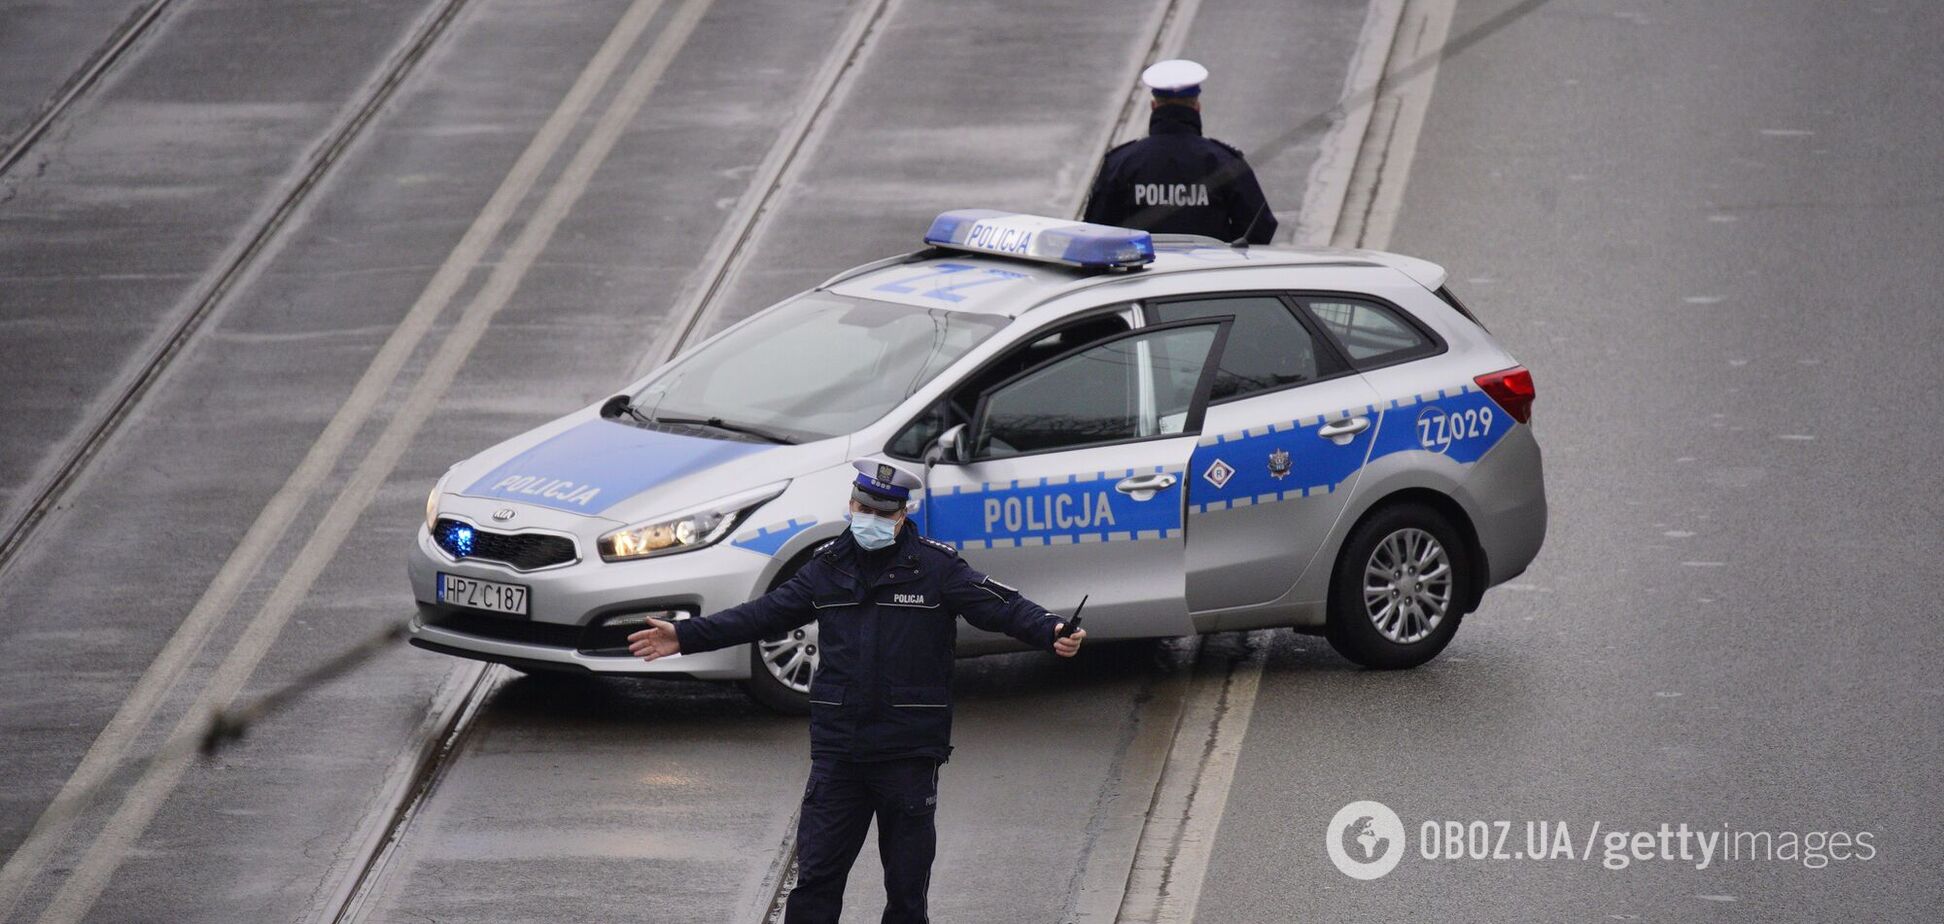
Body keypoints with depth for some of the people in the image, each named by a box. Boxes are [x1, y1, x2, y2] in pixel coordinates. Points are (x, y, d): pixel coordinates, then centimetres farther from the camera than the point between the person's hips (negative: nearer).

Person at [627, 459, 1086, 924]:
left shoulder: (935, 567, -3)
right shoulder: (829, 566, 9)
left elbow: (1000, 606, -11)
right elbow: (766, 614, 14)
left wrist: (1050, 632, -31)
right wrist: (685, 636, 11)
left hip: (909, 751, -3)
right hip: (837, 747, 3)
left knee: (906, 885, 5)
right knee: (816, 877, 1)